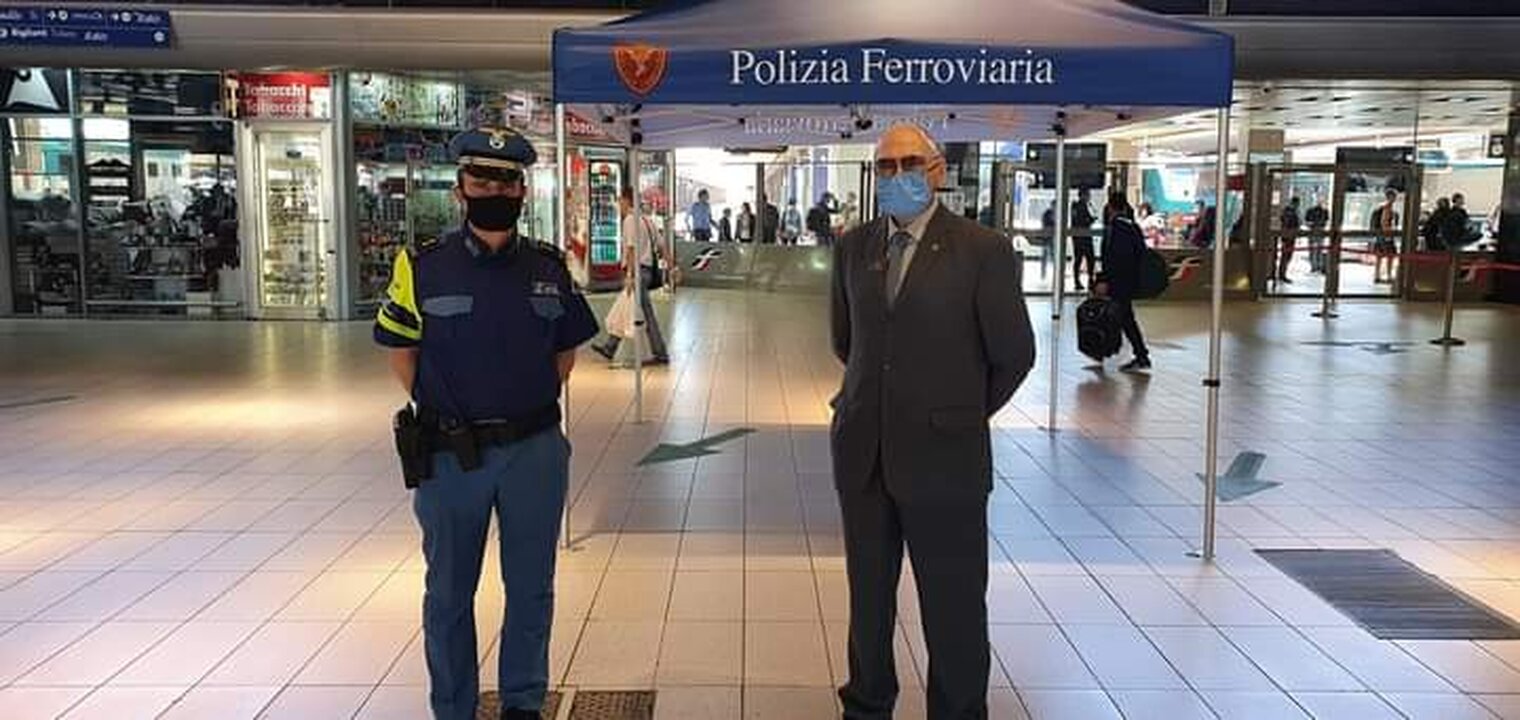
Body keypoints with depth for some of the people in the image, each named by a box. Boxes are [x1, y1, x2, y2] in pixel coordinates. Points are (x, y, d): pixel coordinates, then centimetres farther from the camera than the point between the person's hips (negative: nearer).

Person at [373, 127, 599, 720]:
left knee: (531, 588, 13)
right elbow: (400, 350, 4)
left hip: (534, 450, 2)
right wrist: (437, 412, 0)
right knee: (450, 593, 12)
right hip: (450, 453, -2)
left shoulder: (549, 268, 2)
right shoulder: (423, 267, -5)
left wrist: (534, 406, 6)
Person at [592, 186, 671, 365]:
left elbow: (631, 248, -21)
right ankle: (609, 348, 23)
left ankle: (660, 355, -3)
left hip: (638, 271, -10)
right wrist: (672, 267, 16)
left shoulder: (630, 220, -11)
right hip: (647, 269, 10)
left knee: (647, 314, -6)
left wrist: (630, 274, -24)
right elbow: (661, 244, 16)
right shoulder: (646, 220, 17)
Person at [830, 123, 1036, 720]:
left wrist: (965, 413, 8)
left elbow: (1013, 355, -2)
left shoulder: (983, 250, -8)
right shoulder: (853, 247, 6)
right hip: (863, 450, 5)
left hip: (942, 454, -4)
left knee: (953, 604, 5)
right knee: (867, 593, 17)